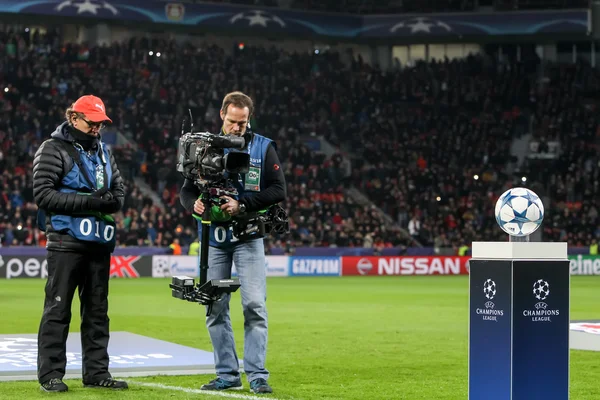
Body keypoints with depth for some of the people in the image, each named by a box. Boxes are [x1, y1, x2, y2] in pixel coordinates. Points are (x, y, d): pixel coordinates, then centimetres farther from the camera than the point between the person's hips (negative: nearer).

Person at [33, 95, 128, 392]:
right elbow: (44, 194, -12)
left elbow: (119, 191, 20)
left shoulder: (103, 152, 17)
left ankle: (96, 372, 16)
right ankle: (50, 375, 0)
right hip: (66, 242, -6)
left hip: (99, 244, 7)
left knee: (97, 311, 9)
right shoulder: (54, 150, -4)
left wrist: (111, 201, -5)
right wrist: (87, 202, -19)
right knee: (58, 309, -4)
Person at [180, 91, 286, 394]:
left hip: (248, 236, -3)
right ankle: (227, 374, 13)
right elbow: (186, 190, 8)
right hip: (214, 238, 3)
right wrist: (194, 204, -15)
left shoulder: (263, 148, 1)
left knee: (254, 305, -9)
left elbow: (278, 190, -6)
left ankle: (257, 375, -5)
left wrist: (242, 205, -19)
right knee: (215, 309, 5)